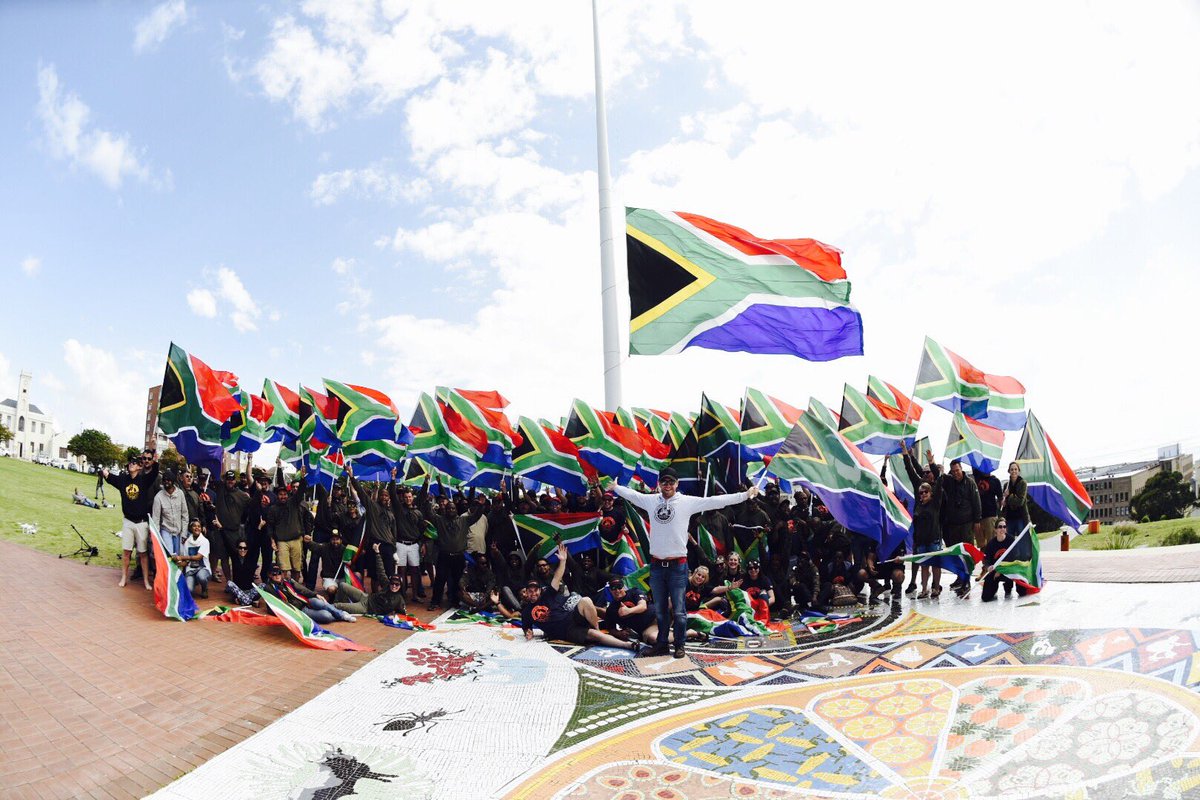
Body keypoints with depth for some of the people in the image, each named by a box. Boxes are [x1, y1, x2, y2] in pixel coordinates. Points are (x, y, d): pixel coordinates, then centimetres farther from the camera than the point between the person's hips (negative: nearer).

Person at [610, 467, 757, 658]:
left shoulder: (688, 502, -6)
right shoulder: (650, 500, 4)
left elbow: (716, 500, -10)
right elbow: (630, 494, 21)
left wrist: (746, 495, -14)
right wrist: (615, 487, 34)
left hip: (677, 565, -3)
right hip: (656, 564, 3)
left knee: (678, 610, 3)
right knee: (660, 609, 14)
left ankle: (679, 645, 18)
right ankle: (662, 643, 26)